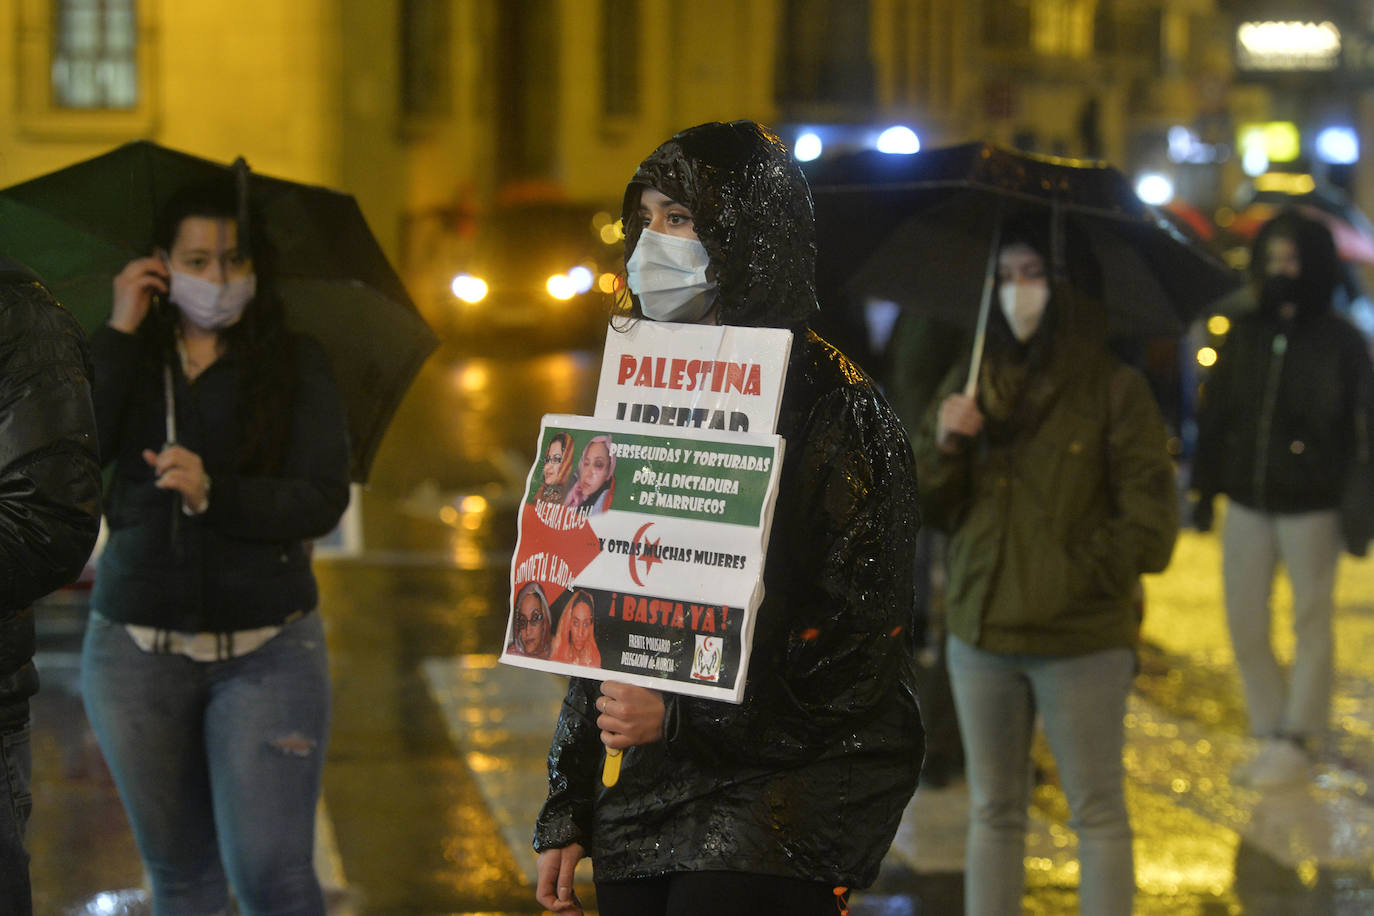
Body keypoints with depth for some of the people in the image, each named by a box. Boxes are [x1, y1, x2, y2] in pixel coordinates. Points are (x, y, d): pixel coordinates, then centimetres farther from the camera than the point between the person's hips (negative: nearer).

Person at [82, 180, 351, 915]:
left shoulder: (295, 366, 1)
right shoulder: (128, 362, 6)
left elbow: (323, 502, -9)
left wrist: (214, 493, -23)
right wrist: (119, 331, -11)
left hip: (267, 649, -2)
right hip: (136, 650, 2)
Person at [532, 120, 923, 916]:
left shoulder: (835, 413, -7)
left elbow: (858, 661, -11)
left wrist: (681, 720, -17)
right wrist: (567, 811, 11)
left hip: (787, 790, -6)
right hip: (644, 798, 6)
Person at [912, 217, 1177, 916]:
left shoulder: (1115, 389, -5)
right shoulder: (970, 382, 8)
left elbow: (1148, 524, -7)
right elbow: (925, 509, 7)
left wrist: (1077, 575, -11)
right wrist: (943, 445, -10)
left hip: (1081, 641, -4)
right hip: (980, 631, 4)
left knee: (1097, 813, 4)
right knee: (993, 812, 13)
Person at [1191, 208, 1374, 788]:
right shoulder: (1243, 336, 7)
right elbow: (1213, 414, 12)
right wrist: (1205, 488, 9)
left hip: (1311, 506, -4)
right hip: (1247, 502, 4)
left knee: (1311, 624, 3)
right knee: (1244, 625, 5)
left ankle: (1297, 744, 10)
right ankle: (1271, 736, 17)